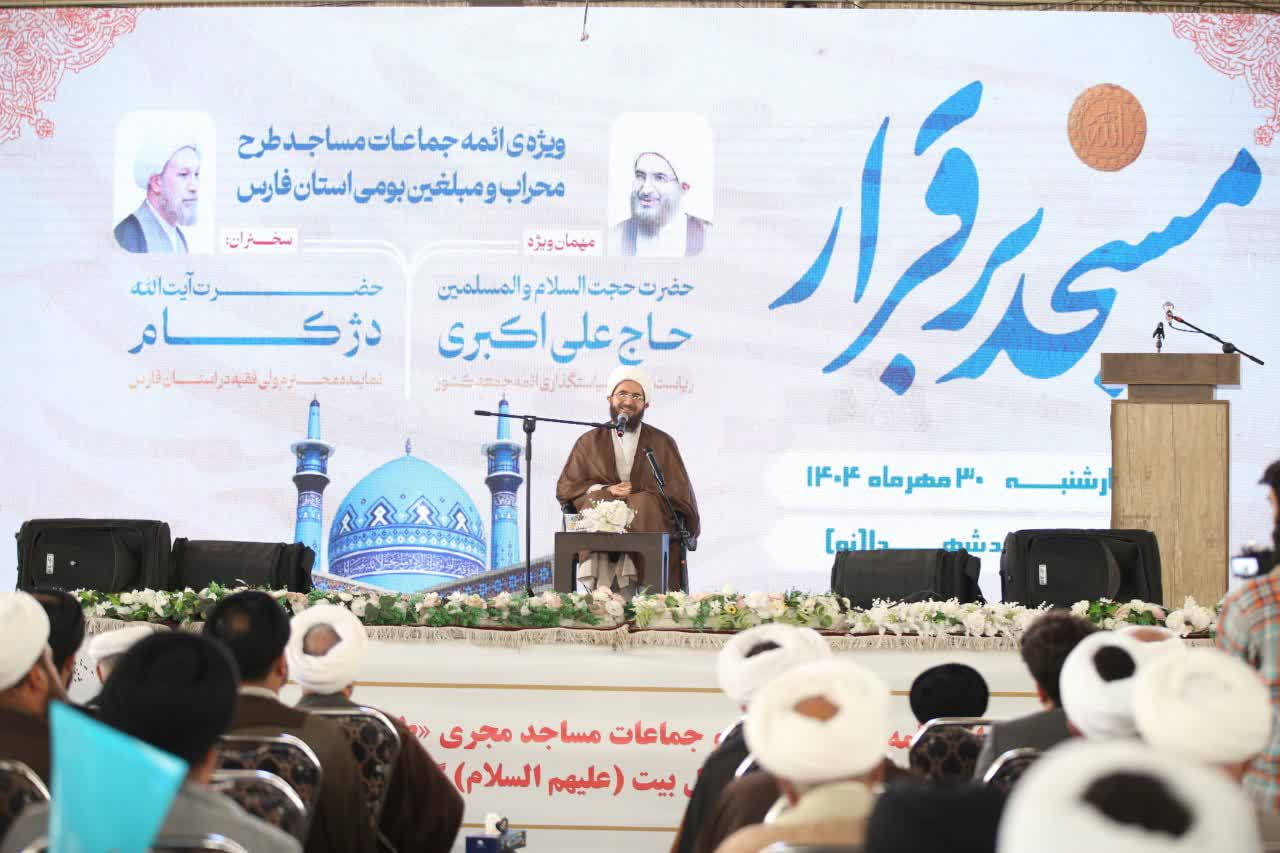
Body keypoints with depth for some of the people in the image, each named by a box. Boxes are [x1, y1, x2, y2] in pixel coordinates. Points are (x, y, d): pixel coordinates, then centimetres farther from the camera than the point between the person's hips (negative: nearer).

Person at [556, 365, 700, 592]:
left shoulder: (662, 443, 13)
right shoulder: (589, 442, 16)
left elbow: (678, 493, 11)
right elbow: (565, 488, 11)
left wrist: (638, 492, -5)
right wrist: (606, 491, -5)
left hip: (649, 524, -1)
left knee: (644, 502, -33)